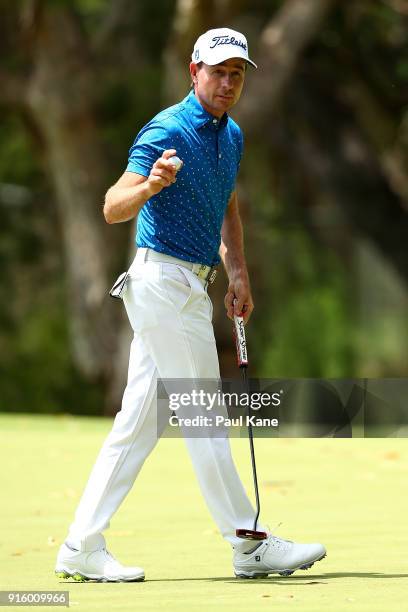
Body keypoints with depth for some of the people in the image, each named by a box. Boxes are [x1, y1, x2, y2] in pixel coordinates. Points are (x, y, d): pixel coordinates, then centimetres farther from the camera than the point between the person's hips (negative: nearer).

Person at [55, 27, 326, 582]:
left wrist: (238, 273, 16)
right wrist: (149, 185, -43)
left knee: (140, 421, 7)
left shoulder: (231, 136, 14)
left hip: (191, 285, 9)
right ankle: (250, 545, -1)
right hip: (164, 281, -9)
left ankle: (82, 547, 8)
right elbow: (113, 208, -23)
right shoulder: (167, 131, -14)